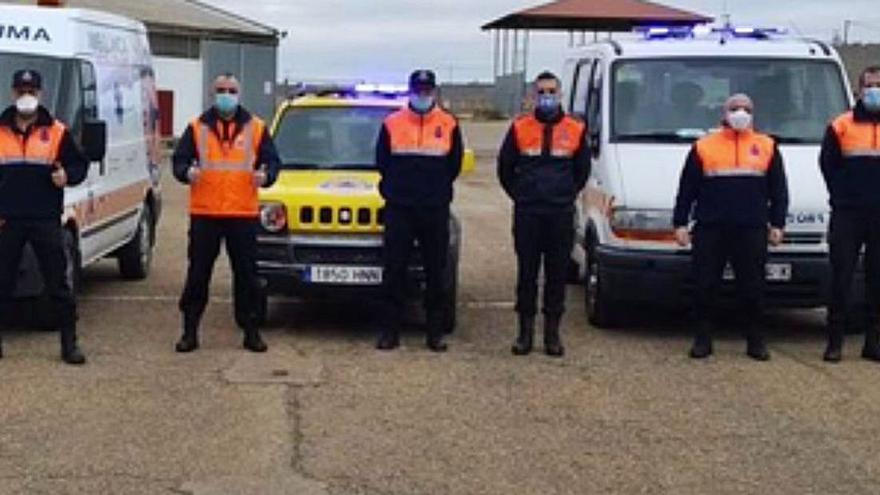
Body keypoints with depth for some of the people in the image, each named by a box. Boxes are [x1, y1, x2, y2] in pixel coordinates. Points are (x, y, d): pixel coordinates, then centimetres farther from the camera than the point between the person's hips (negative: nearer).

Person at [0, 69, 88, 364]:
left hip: (46, 220, -1)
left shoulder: (57, 132, 4)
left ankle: (69, 343, 5)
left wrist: (67, 176, -15)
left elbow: (80, 164, 8)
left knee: (58, 284, 0)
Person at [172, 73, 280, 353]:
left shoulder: (256, 128, 8)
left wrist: (266, 175, -14)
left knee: (246, 274, 5)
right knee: (198, 273, 3)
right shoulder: (197, 128, 7)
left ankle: (251, 330, 14)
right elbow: (179, 160, 6)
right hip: (204, 213, 0)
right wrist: (187, 172, -16)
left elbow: (272, 161, 7)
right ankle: (190, 331, 11)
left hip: (244, 214, 0)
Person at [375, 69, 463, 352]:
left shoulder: (449, 125, 4)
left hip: (435, 211, 0)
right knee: (394, 270, 1)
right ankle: (390, 331, 8)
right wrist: (395, 188, 12)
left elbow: (454, 165, 10)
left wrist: (438, 189, 11)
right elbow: (381, 162, 11)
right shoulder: (392, 124, 3)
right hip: (399, 209, 0)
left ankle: (436, 333, 12)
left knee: (436, 272, 4)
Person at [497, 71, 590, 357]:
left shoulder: (576, 130, 5)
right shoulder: (519, 128, 3)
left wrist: (566, 195, 9)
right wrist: (520, 194, 7)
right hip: (527, 214, 0)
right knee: (527, 272, 2)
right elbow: (505, 168, 11)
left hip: (561, 214, 1)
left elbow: (583, 170, 15)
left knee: (558, 273, 3)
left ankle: (552, 332, 12)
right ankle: (526, 331, 10)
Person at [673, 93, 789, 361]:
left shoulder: (768, 147, 12)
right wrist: (680, 223, 4)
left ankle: (755, 341, 13)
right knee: (705, 286, 0)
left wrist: (777, 224, 6)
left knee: (752, 288, 2)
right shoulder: (703, 146, 9)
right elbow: (687, 189, 9)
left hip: (751, 229, 1)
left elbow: (779, 190, 13)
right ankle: (703, 340, 10)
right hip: (710, 229, 0)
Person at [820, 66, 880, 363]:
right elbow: (827, 164, 7)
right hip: (847, 215, -2)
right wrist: (842, 196, 3)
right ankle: (835, 343, 3)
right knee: (841, 279, -2)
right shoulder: (841, 126, 3)